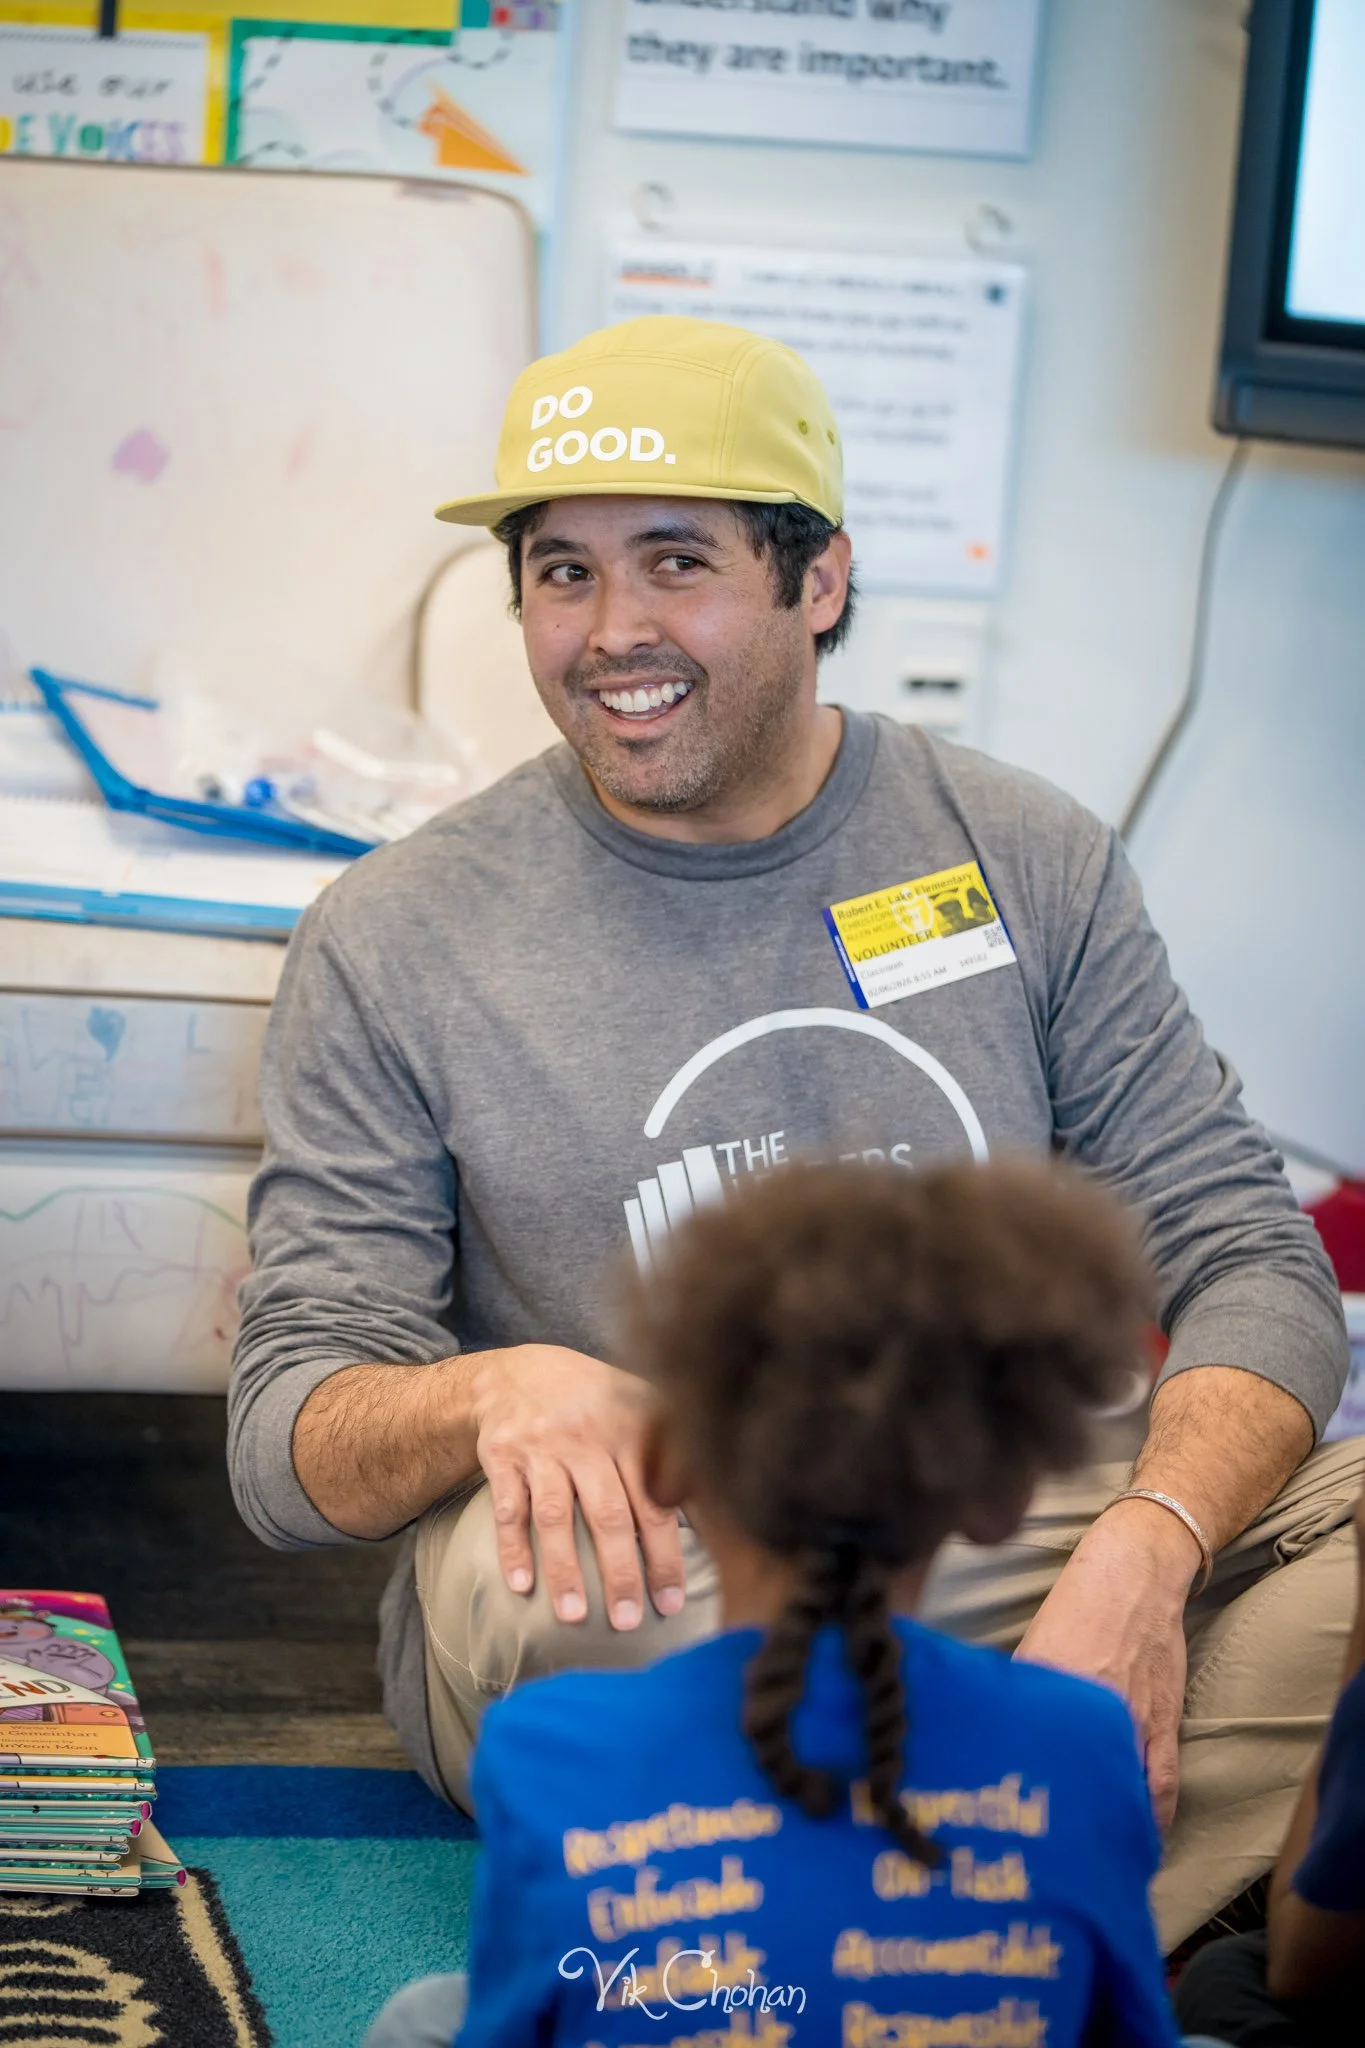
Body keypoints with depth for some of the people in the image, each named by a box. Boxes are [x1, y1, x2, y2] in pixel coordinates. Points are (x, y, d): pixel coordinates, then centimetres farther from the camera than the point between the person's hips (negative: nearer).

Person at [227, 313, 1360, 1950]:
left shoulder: (1023, 854, 5)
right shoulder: (393, 943, 0)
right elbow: (287, 1434, -2)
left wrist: (1143, 1548, -20)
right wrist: (495, 1394, -27)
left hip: (1017, 1545, 2)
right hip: (661, 1604, -2)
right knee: (542, 1563, -37)